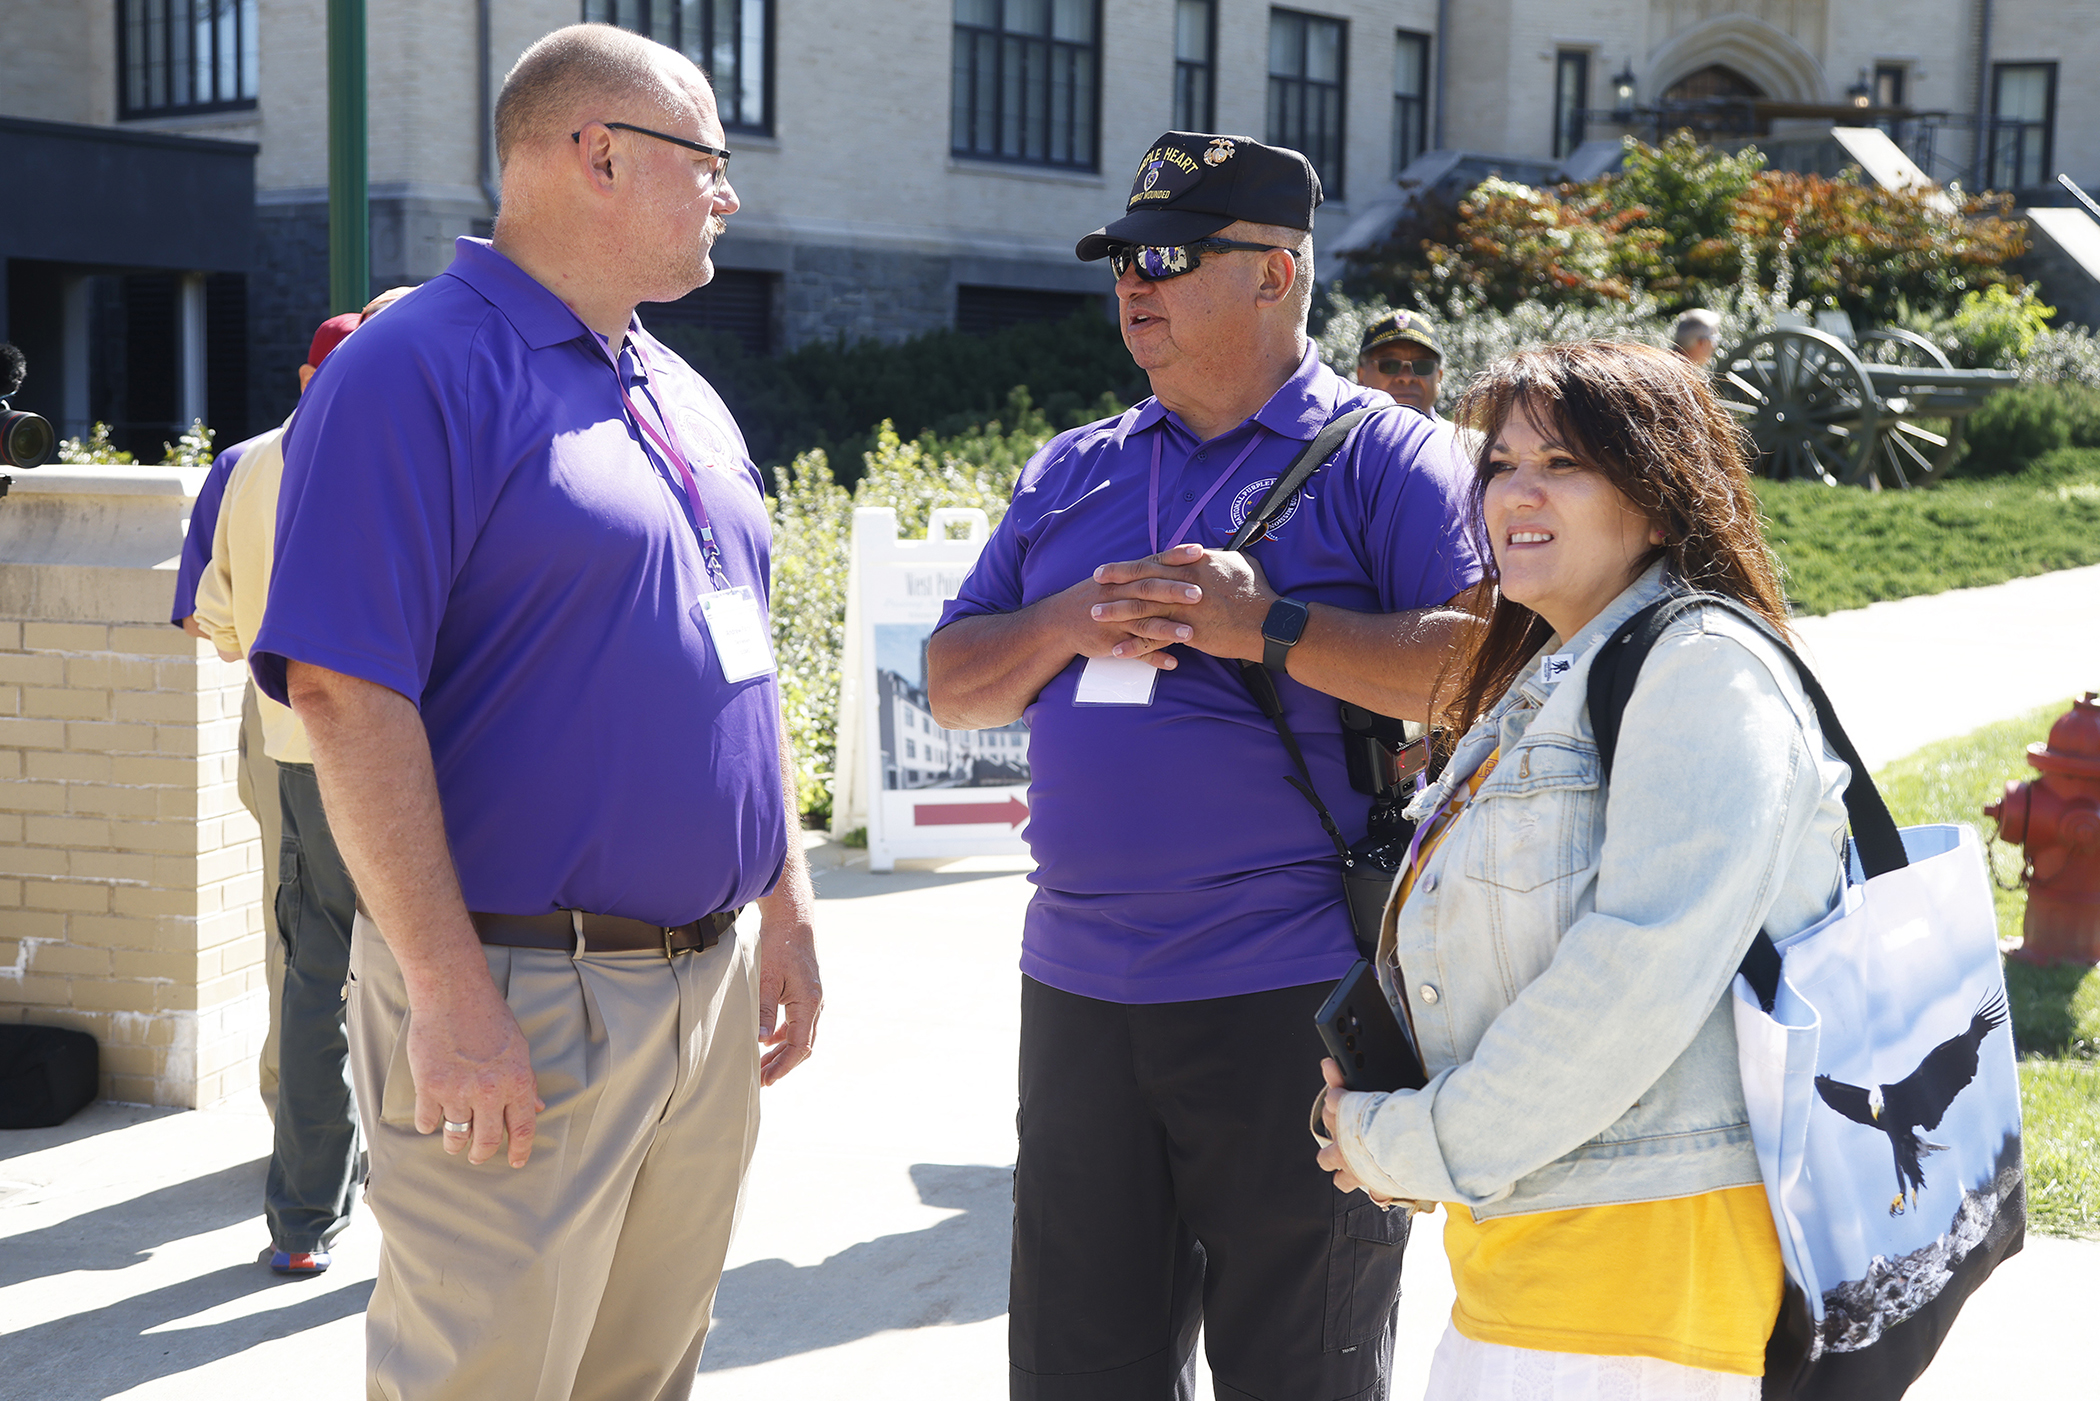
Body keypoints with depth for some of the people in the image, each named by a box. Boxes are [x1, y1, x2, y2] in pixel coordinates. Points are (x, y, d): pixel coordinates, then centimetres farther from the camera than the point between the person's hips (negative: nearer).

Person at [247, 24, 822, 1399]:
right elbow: (346, 694, -19)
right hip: (517, 997, -8)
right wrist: (450, 992, -21)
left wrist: (789, 908, 17)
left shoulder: (688, 398, 15)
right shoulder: (417, 371, -12)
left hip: (706, 978, 8)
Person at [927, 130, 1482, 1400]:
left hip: (1293, 1002, -5)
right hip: (1076, 993, 6)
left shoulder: (1381, 460, -3)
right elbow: (952, 684, 13)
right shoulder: (1072, 472, 14)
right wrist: (1068, 627, -6)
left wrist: (1270, 628, -20)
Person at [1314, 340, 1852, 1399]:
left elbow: (1644, 971, -22)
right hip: (1526, 1241, 9)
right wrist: (1385, 1117, 5)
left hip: (1651, 1257, -9)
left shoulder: (1703, 667, -11)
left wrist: (1413, 1146, -14)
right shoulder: (1541, 685, 19)